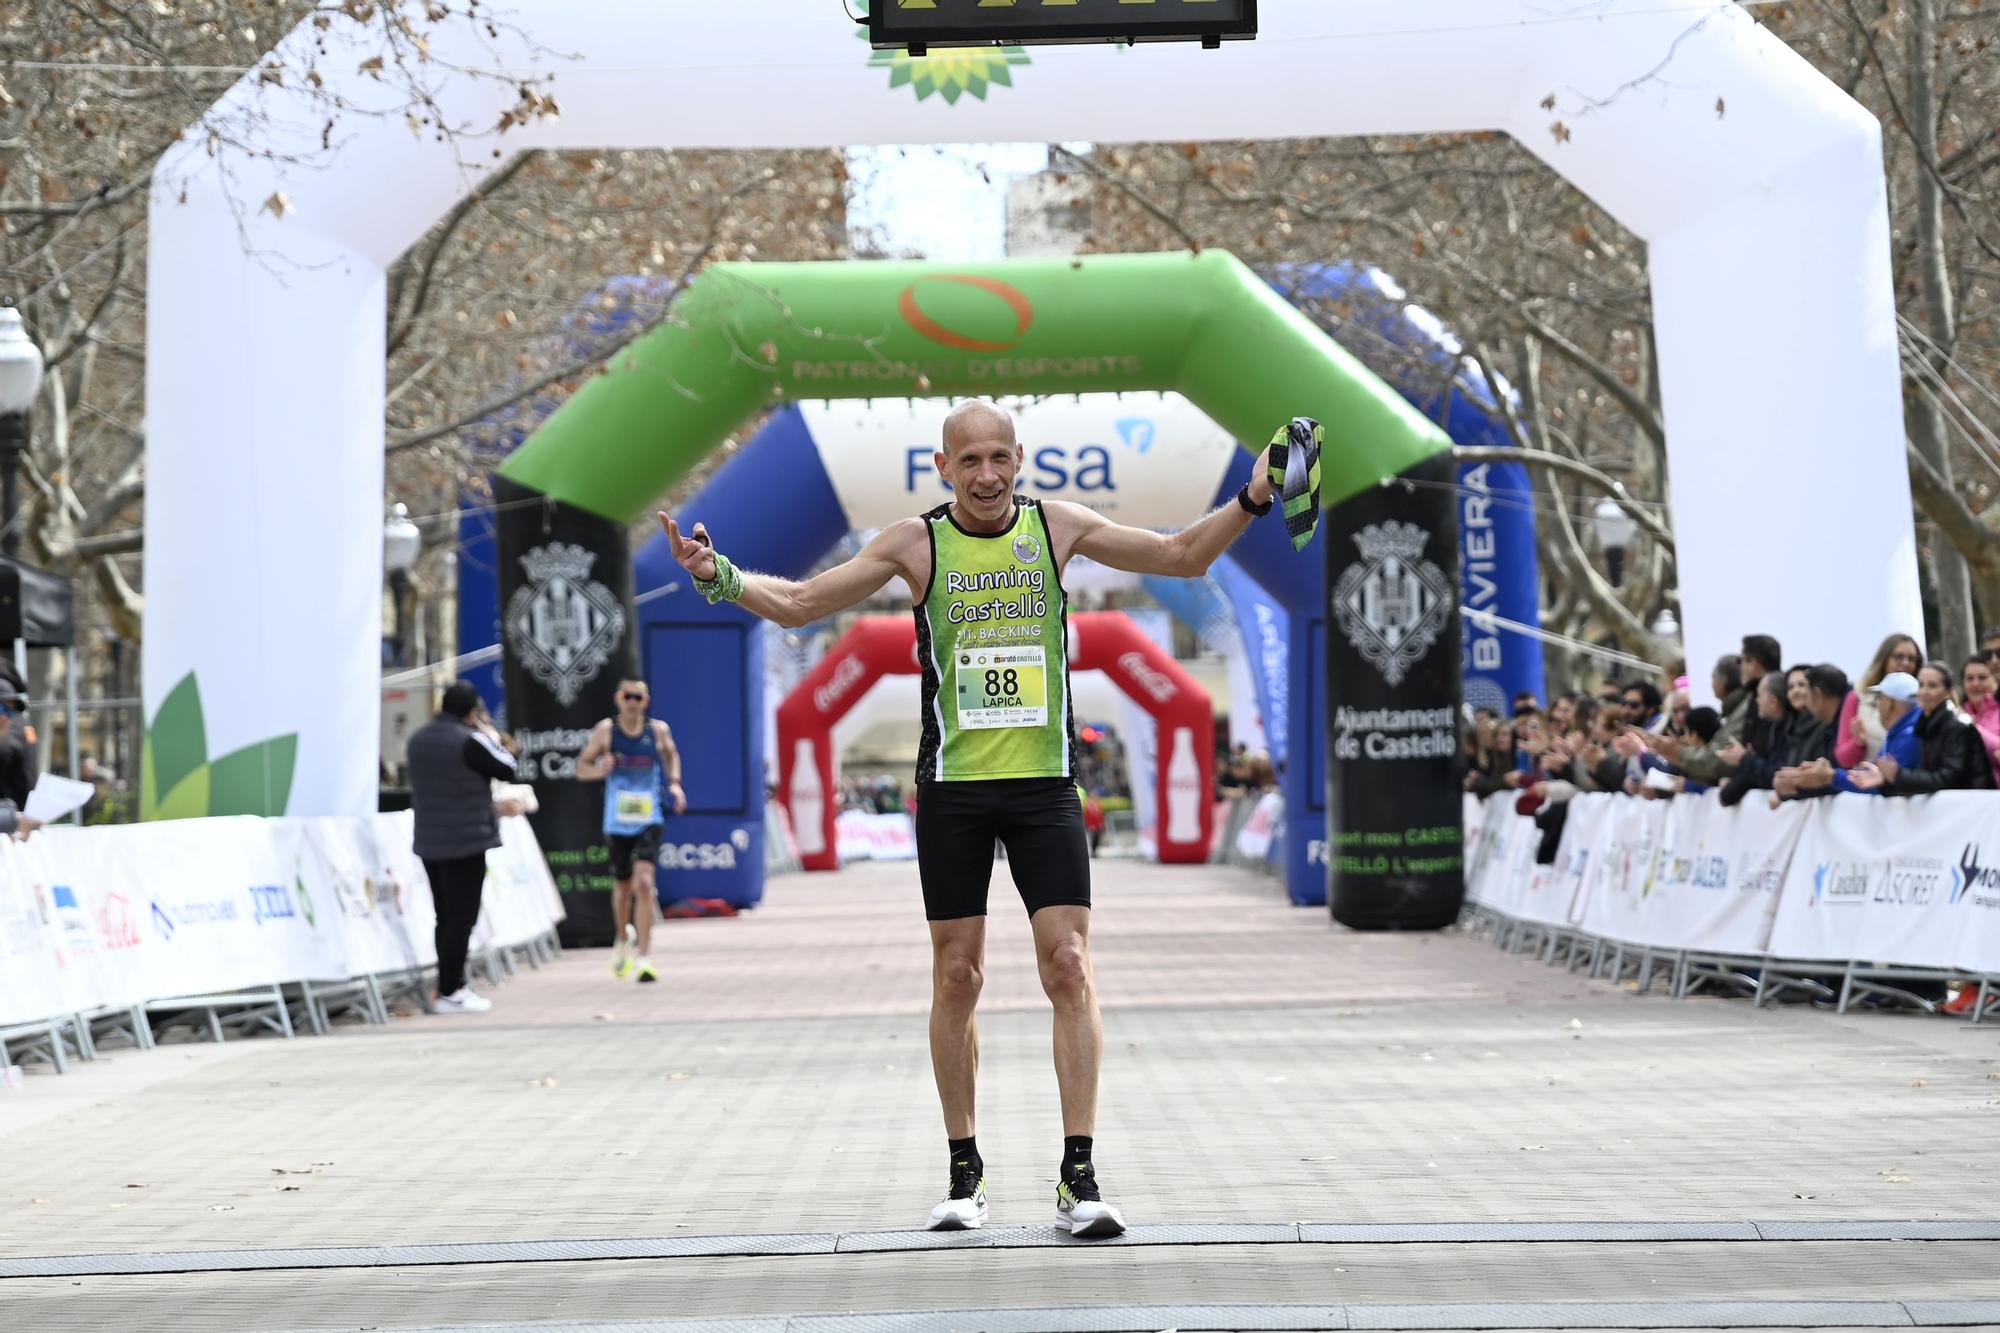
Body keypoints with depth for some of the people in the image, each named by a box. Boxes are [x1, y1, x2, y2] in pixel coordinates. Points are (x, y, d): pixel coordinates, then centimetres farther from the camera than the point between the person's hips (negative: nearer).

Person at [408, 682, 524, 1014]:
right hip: (465, 842, -8)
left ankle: (454, 985, 20)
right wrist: (494, 739, 12)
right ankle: (448, 993, -2)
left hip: (429, 843, 8)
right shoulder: (470, 741, -16)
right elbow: (510, 772, -5)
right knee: (461, 919, -3)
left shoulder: (418, 739, 11)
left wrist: (493, 806, 26)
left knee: (446, 918, 15)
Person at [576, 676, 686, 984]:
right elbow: (581, 767, 2)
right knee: (623, 887, 15)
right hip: (617, 822, 1)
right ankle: (623, 940, 45)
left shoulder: (658, 730, 0)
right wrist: (599, 770, -19)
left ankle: (644, 958, -16)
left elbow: (671, 754, 21)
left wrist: (674, 782, 4)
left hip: (649, 821, -1)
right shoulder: (605, 731, -3)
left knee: (644, 882, -19)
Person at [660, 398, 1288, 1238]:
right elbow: (796, 605, 4)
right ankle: (964, 1171, 15)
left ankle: (1078, 1176, -6)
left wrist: (1251, 500, -1)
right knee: (956, 977, 3)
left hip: (1044, 785, 0)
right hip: (952, 789, 0)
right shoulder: (915, 543, 1)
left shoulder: (1058, 526, 4)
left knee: (1070, 967, -8)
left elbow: (1182, 557, 12)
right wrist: (719, 576, -12)